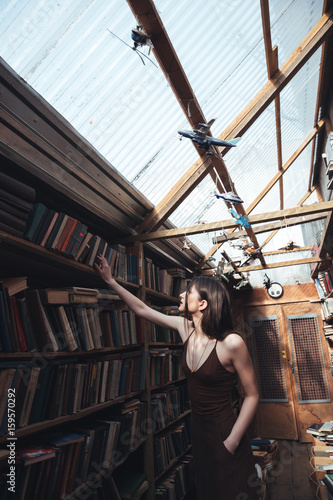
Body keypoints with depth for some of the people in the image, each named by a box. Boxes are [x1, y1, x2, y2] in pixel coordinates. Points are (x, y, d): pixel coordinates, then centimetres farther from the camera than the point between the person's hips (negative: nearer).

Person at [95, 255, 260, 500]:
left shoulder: (231, 342, -27)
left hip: (224, 431, -6)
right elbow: (142, 309, -2)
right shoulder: (186, 327, -9)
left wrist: (232, 441, -16)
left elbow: (252, 395, -16)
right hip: (197, 427, 6)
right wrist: (111, 280, 2)